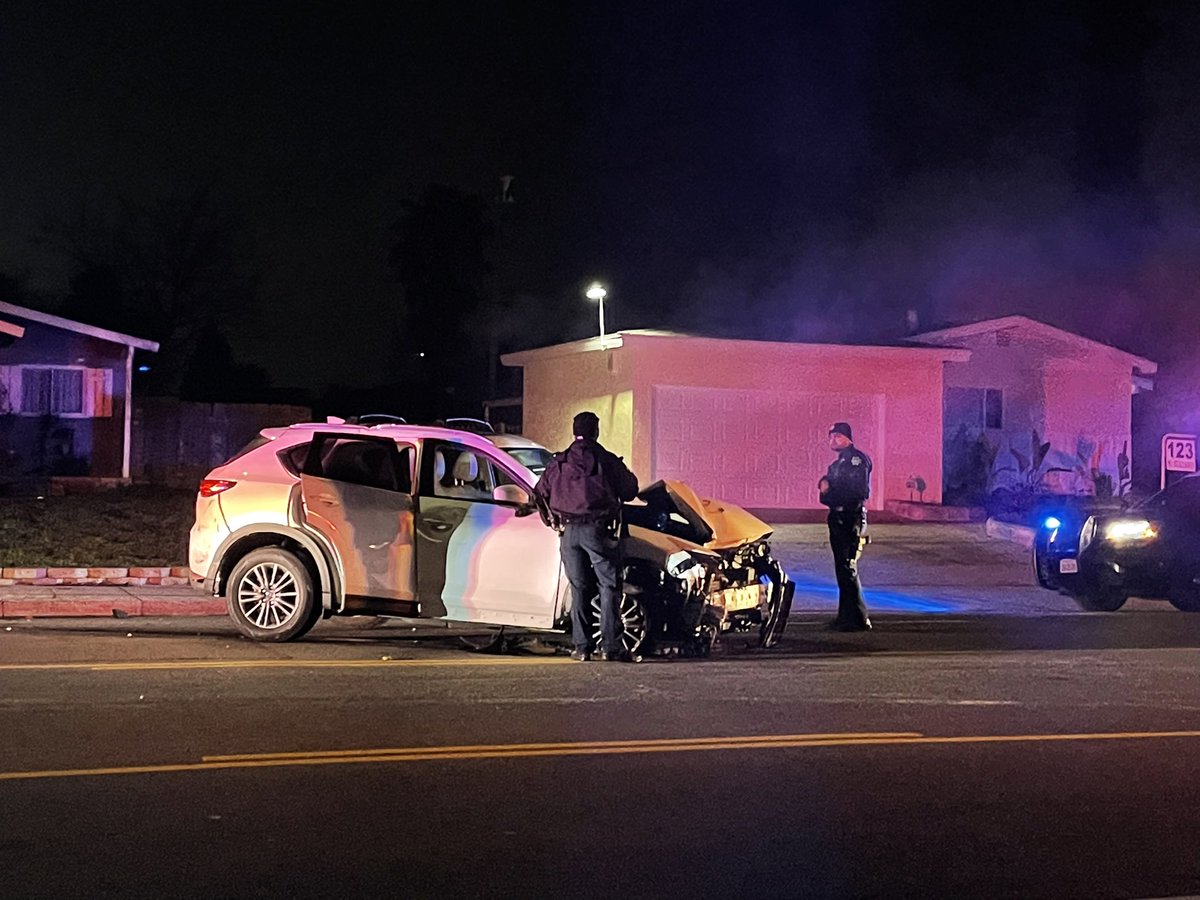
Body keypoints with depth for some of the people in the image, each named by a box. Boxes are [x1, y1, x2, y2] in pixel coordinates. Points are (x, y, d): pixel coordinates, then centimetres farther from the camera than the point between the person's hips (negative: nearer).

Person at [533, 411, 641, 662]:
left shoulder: (558, 462, 10)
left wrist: (551, 519, 26)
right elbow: (630, 490, 4)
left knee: (579, 589, 9)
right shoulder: (607, 460, 0)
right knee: (609, 587, -1)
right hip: (598, 529, -3)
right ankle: (612, 645, -9)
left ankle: (582, 646, 6)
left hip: (568, 532, 3)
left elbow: (540, 493, 12)